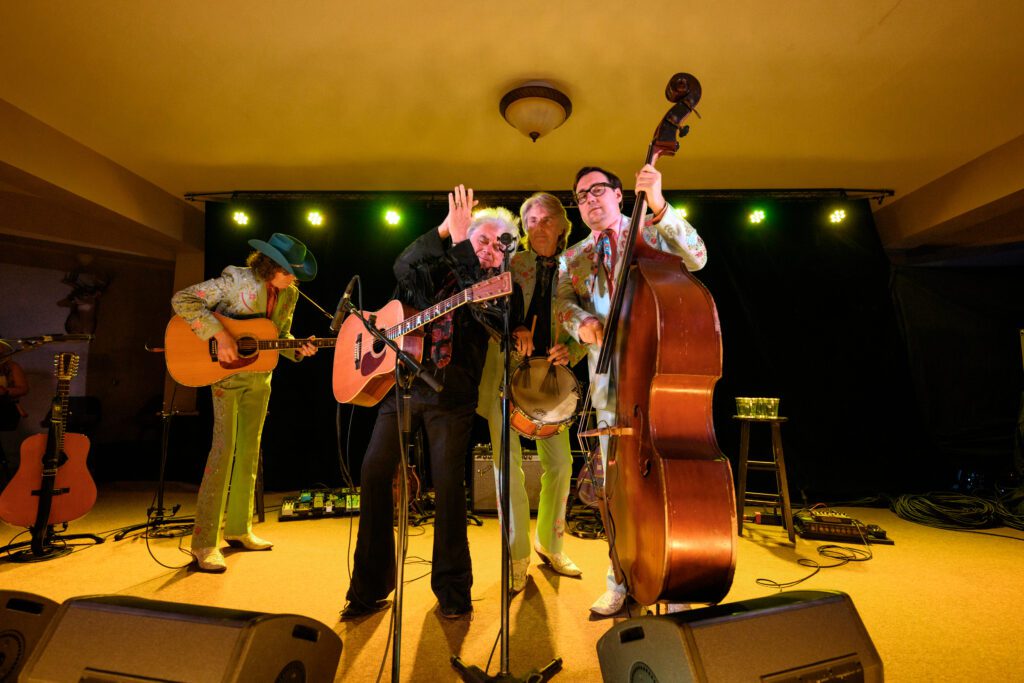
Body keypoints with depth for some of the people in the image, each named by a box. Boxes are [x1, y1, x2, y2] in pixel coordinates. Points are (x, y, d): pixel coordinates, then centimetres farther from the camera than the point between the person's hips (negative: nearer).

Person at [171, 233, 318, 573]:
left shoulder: (288, 295, 2)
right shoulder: (235, 281, -16)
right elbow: (182, 299, -20)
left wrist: (298, 349, -10)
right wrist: (220, 334, -30)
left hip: (259, 379, 6)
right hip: (225, 374, -6)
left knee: (249, 450, 11)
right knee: (224, 449, -11)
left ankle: (238, 528, 26)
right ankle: (205, 543, 0)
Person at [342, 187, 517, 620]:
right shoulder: (433, 267, 13)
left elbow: (487, 314, -15)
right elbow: (402, 271, -8)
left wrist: (459, 244, -16)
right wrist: (443, 231, -18)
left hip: (451, 394, -2)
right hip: (401, 381, 3)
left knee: (448, 483, -5)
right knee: (374, 472, -1)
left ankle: (452, 590, 15)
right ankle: (370, 587, 15)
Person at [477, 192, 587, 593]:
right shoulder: (511, 262, 4)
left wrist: (568, 351, -14)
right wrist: (514, 327, -22)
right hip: (506, 375, -2)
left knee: (559, 463, 5)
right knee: (509, 463, -2)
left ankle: (549, 542, 30)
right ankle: (517, 556, 15)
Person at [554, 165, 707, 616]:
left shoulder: (653, 233, 8)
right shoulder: (573, 257, 18)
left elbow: (696, 258, -8)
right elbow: (563, 301, 8)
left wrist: (659, 207, -20)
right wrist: (581, 321, -14)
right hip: (610, 377, 3)